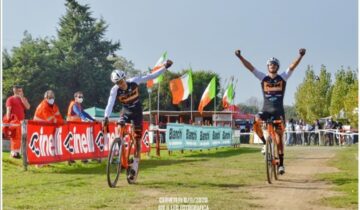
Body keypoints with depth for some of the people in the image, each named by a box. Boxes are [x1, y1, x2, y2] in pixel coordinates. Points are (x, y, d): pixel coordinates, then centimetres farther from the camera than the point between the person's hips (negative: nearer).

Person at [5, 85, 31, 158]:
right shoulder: (10, 99, 0)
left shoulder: (23, 99, 15)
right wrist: (8, 121, -15)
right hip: (14, 121, -5)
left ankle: (17, 152, 12)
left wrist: (22, 97, -4)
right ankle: (13, 152, -2)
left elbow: (28, 107, -1)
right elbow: (8, 111, -7)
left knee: (19, 137, 6)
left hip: (21, 121, 5)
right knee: (14, 137, -5)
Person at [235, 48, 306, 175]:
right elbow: (250, 67, -2)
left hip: (278, 111, 0)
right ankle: (265, 143, -9)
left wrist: (300, 56, -25)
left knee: (279, 137, 1)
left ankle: (281, 163, 10)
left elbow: (293, 66, -9)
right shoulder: (263, 78, 6)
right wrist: (240, 57, -13)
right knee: (256, 121, -32)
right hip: (266, 110, 0)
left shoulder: (283, 77, 4)